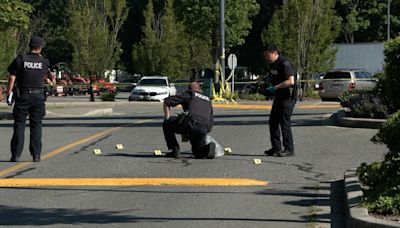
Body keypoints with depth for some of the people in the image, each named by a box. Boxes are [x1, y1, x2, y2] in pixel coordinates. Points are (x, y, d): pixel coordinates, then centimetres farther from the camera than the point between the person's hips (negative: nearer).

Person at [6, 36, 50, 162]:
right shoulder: (44, 62, 1)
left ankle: (16, 154, -2)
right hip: (38, 96, 1)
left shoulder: (20, 59, -3)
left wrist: (9, 93, -2)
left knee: (19, 124, 3)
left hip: (22, 96, -1)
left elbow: (12, 77, -6)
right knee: (36, 125, 7)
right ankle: (36, 154, 2)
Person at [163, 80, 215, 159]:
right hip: (204, 130, 5)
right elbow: (211, 121, 33)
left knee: (166, 124, 21)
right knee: (199, 154, 22)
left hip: (190, 124, -4)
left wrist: (167, 119, 22)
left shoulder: (188, 94, 20)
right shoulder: (208, 100, 33)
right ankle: (207, 148, -11)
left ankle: (175, 150, 12)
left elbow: (167, 102, 15)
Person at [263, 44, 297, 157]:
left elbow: (291, 81, -25)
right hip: (279, 96, 10)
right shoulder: (272, 64, 11)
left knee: (285, 122, -8)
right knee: (273, 121, 10)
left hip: (288, 96, -10)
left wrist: (275, 87, -22)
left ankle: (289, 149, -2)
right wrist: (269, 84, 6)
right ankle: (276, 147, 17)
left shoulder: (284, 63, -18)